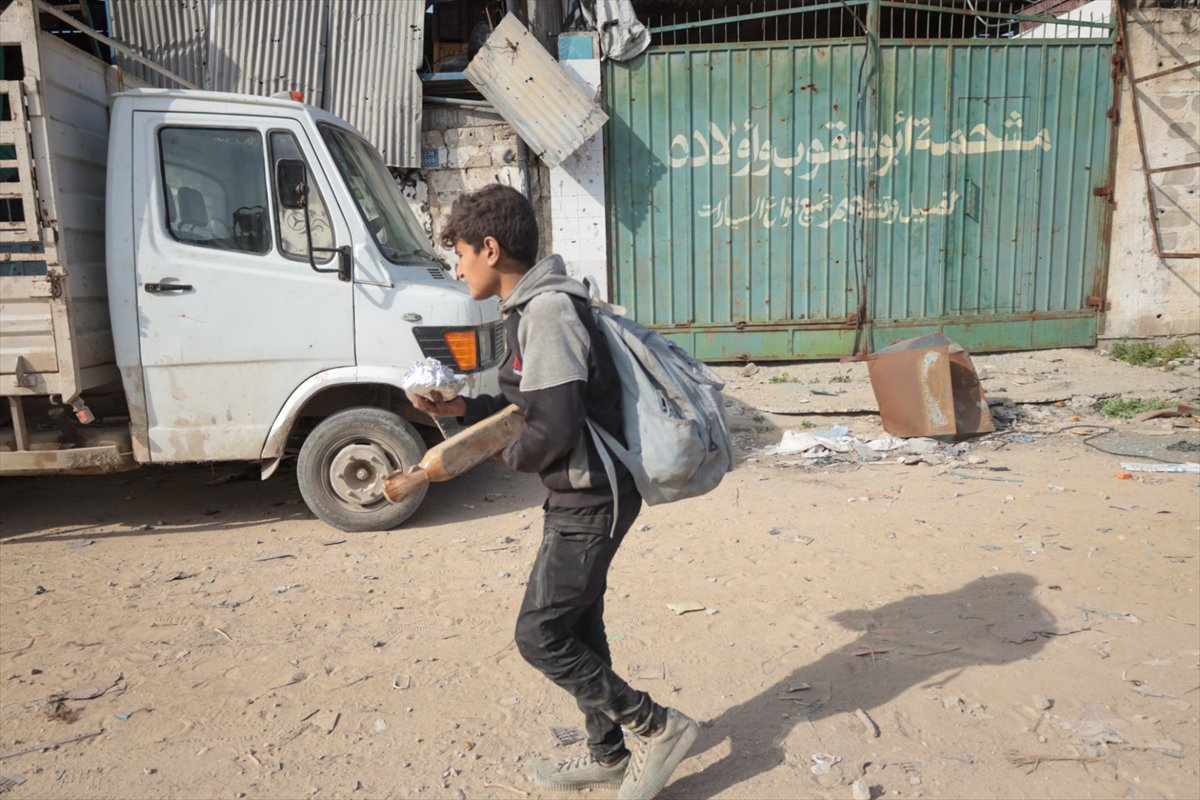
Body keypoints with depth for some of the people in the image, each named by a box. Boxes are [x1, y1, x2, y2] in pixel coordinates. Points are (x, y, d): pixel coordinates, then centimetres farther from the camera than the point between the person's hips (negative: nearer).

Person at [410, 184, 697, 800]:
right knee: (577, 628, 19)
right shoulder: (535, 307, 11)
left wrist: (511, 455, -8)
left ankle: (657, 727, 14)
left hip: (589, 501, -10)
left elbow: (555, 426, -27)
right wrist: (463, 408, 10)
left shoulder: (546, 314, -21)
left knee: (539, 636, 0)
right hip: (586, 497, 10)